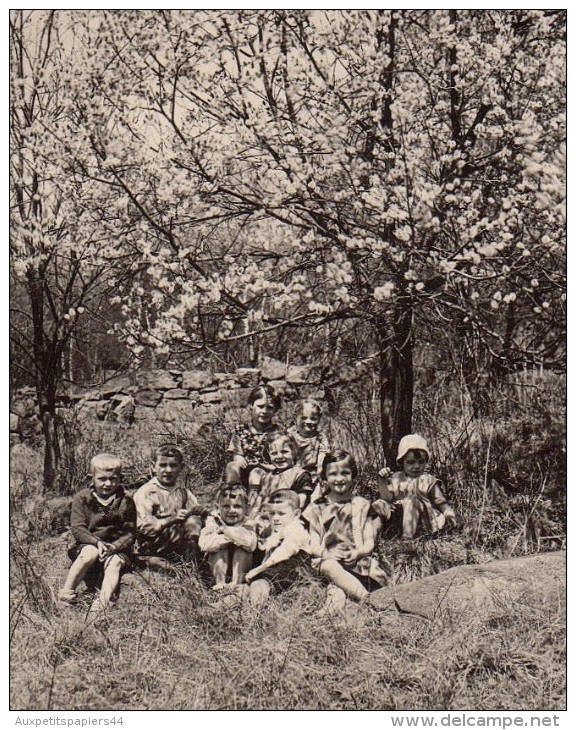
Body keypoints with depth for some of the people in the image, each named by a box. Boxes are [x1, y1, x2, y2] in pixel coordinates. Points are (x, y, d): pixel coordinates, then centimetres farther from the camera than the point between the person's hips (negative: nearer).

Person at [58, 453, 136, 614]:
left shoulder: (125, 501, 2)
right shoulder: (82, 498, 1)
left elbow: (129, 534, -1)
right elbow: (77, 529, -7)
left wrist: (113, 546, -21)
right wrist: (97, 542, -23)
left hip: (116, 548, 1)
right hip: (87, 545, -1)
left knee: (114, 563, -29)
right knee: (91, 553, -33)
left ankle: (104, 600, -49)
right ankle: (67, 590, -31)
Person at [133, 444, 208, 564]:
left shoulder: (183, 492, 11)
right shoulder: (144, 492, -6)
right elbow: (144, 527, -15)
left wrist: (199, 510, -19)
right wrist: (172, 519, -25)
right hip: (150, 548, -6)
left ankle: (190, 561, -10)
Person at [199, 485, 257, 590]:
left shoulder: (247, 525, -15)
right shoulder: (213, 521, -14)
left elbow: (251, 544, -37)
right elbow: (203, 545, -31)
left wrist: (226, 530, -34)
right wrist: (232, 536, -34)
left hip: (240, 566, 0)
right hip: (217, 566, 0)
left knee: (243, 547, -24)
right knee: (221, 547, -25)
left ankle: (236, 582, -24)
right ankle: (219, 582, -23)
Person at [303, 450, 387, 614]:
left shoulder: (362, 505, 16)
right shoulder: (318, 508, 15)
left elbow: (369, 542, 7)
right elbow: (313, 544, 7)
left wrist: (357, 553, -16)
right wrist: (327, 553, -16)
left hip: (358, 561, 2)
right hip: (330, 560, -1)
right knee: (328, 566, -37)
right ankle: (368, 599, -48)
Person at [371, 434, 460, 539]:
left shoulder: (428, 480, 6)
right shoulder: (396, 478, 12)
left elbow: (441, 502, 7)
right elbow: (387, 498, 4)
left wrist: (449, 515, -11)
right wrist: (382, 481, -9)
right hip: (398, 518, 3)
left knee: (411, 500, -31)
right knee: (378, 505, -16)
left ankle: (407, 536, -39)